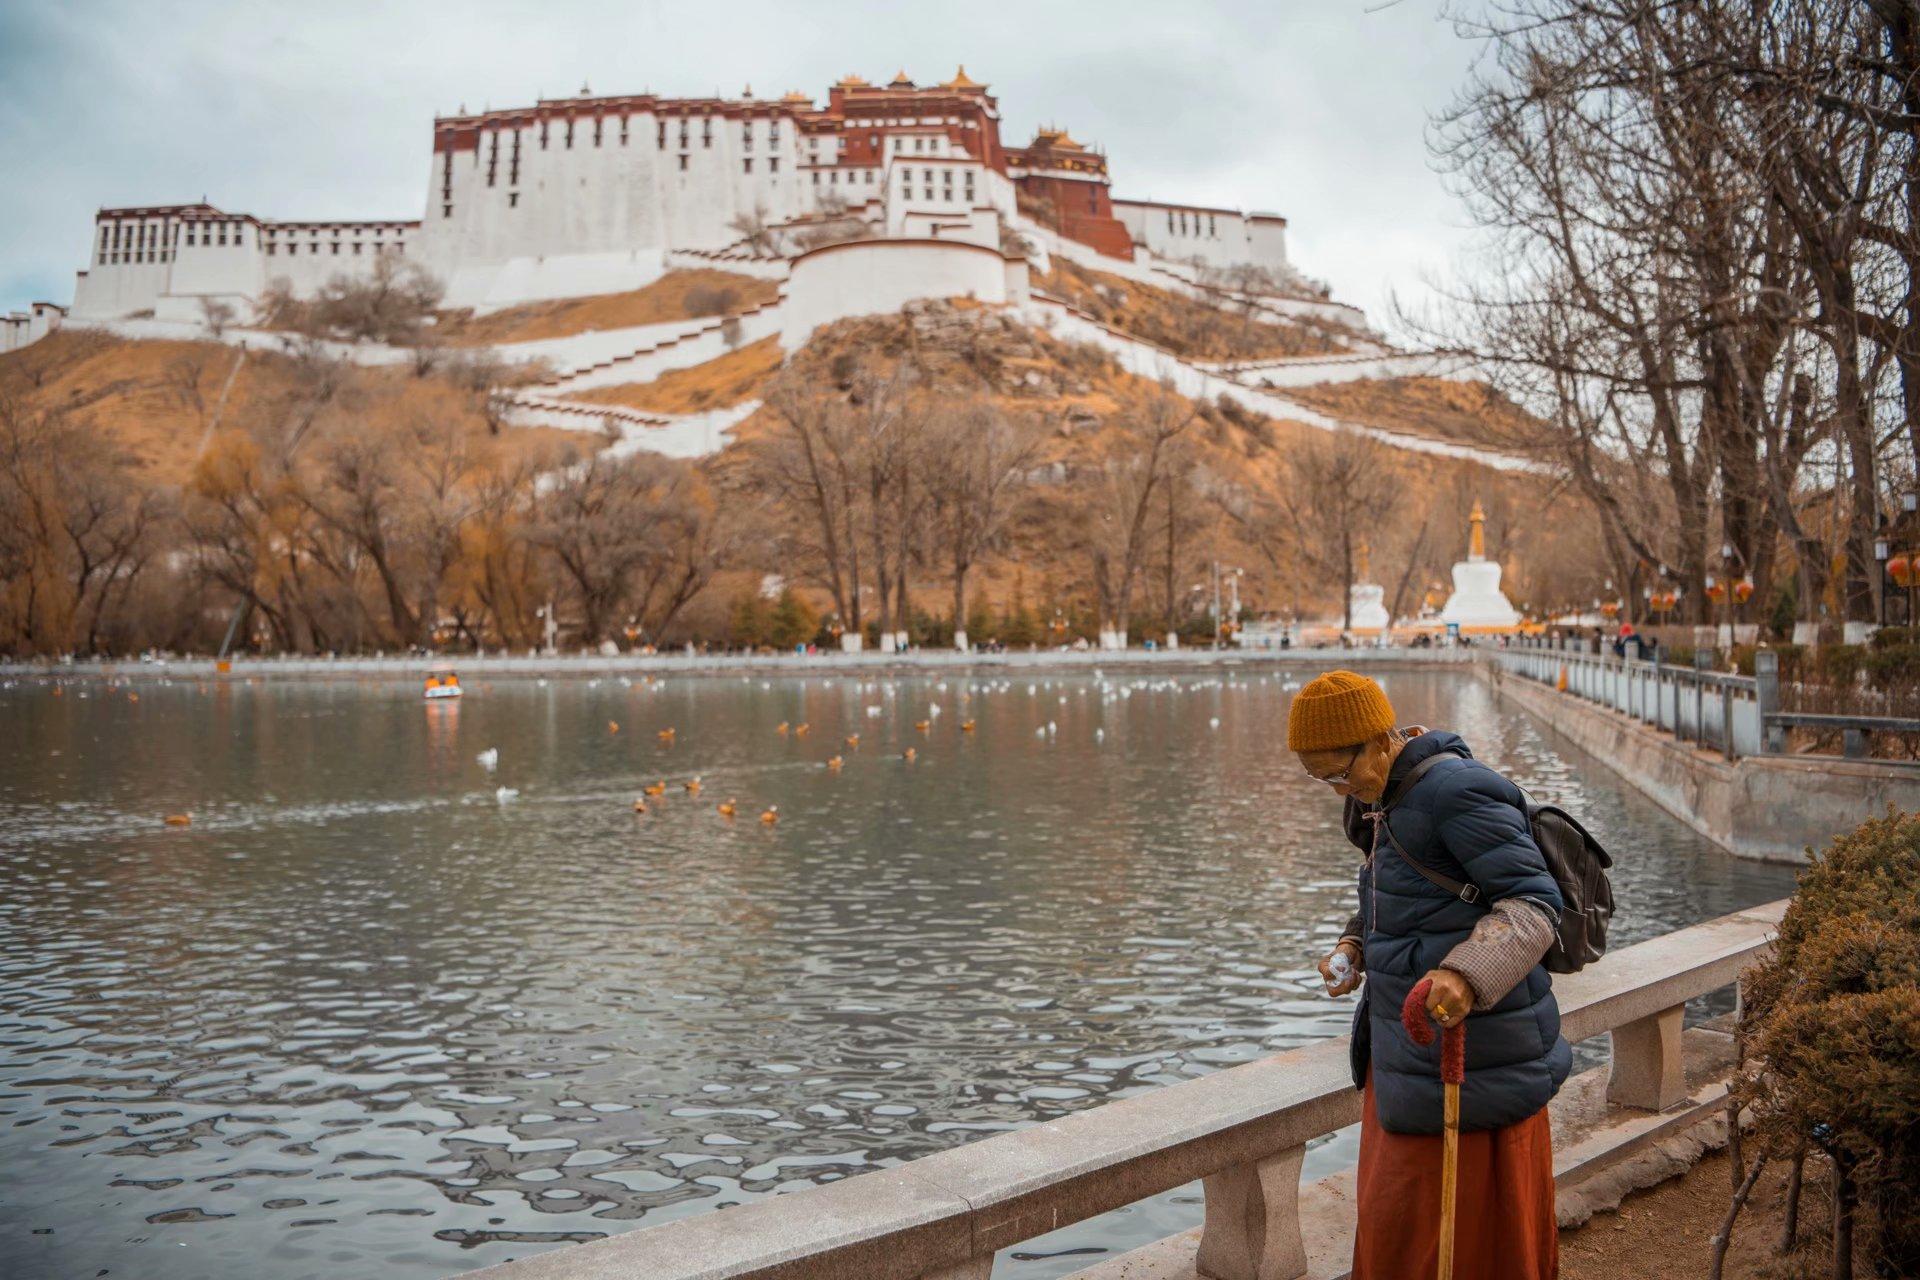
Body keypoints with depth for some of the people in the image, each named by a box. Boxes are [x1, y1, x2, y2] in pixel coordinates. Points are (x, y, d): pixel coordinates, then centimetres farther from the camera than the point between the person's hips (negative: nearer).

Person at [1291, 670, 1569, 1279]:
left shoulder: (1457, 790, -20)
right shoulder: (1388, 795, 10)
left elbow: (1534, 903, -24)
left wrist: (1467, 976, -40)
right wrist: (1354, 947, 5)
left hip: (1469, 1040, -10)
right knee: (1397, 1209, 18)